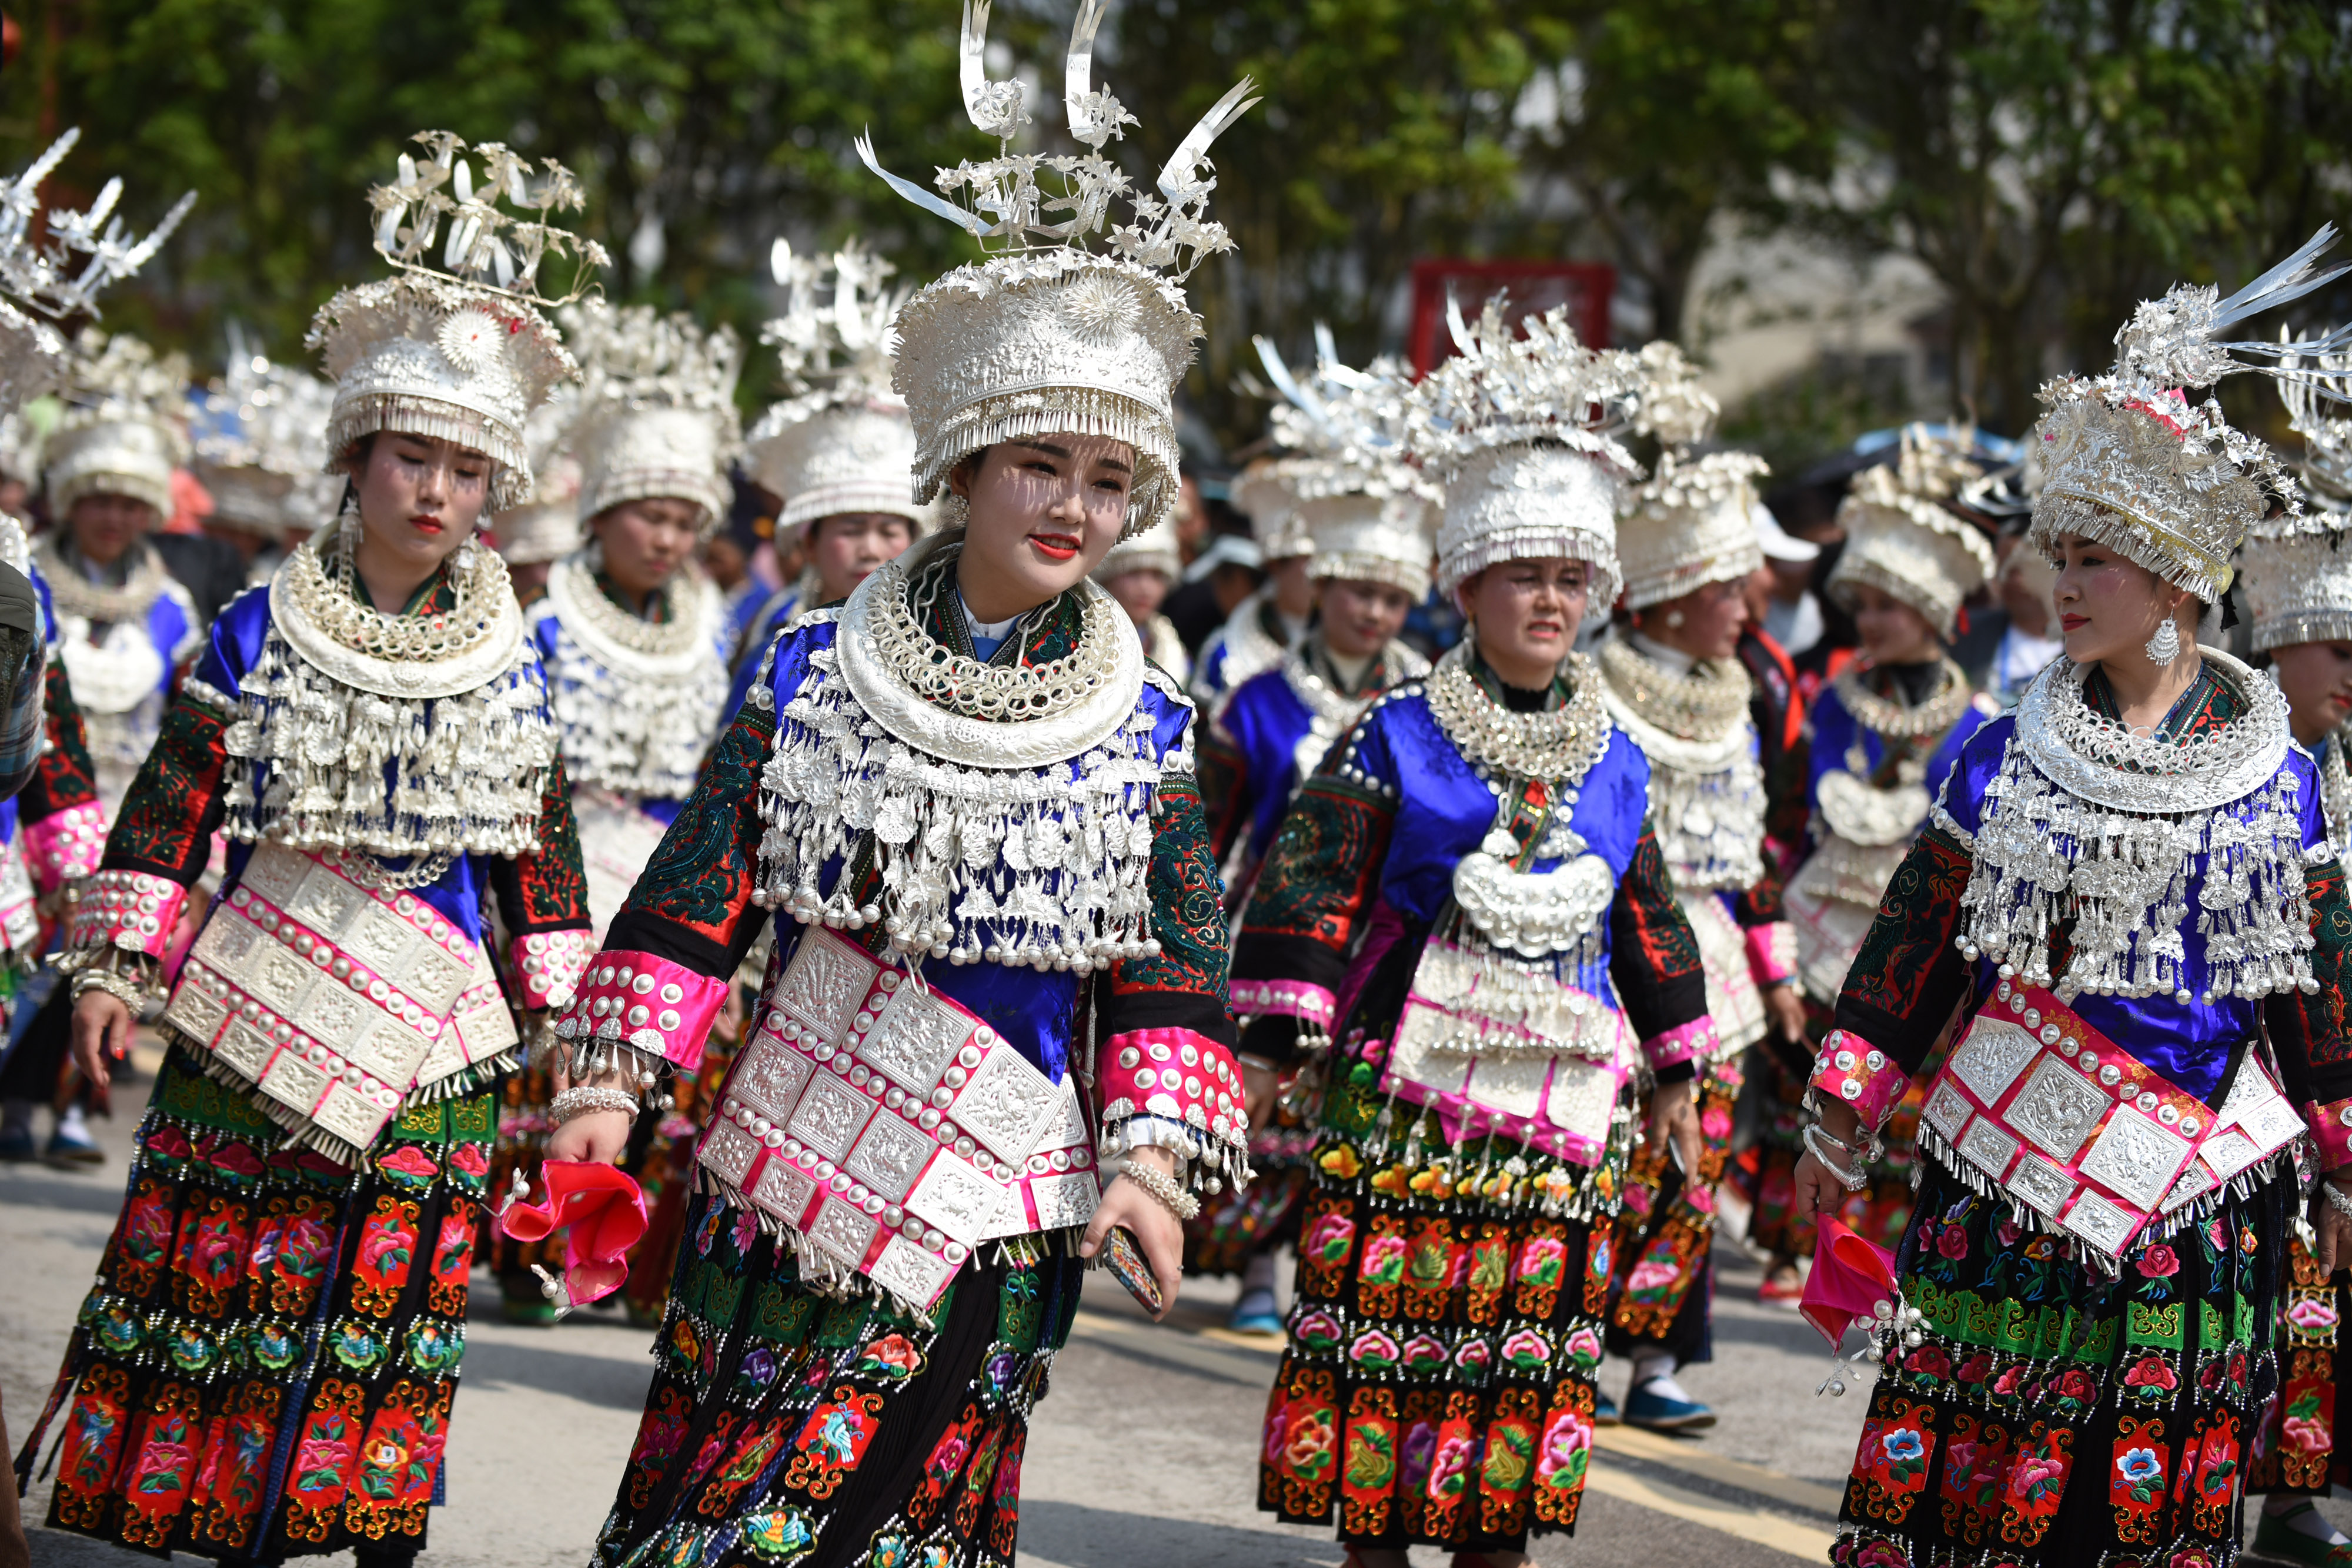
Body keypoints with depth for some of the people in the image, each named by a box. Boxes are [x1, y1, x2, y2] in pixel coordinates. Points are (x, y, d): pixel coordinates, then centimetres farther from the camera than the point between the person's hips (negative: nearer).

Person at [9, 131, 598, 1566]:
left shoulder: (515, 662, 3)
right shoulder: (260, 634, 0)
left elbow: (546, 858, 8)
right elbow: (165, 816, 3)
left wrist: (562, 1024, 6)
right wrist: (116, 965, -2)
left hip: (433, 1038, 0)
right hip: (259, 1015, 0)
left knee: (392, 1301, 2)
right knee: (225, 1287, 3)